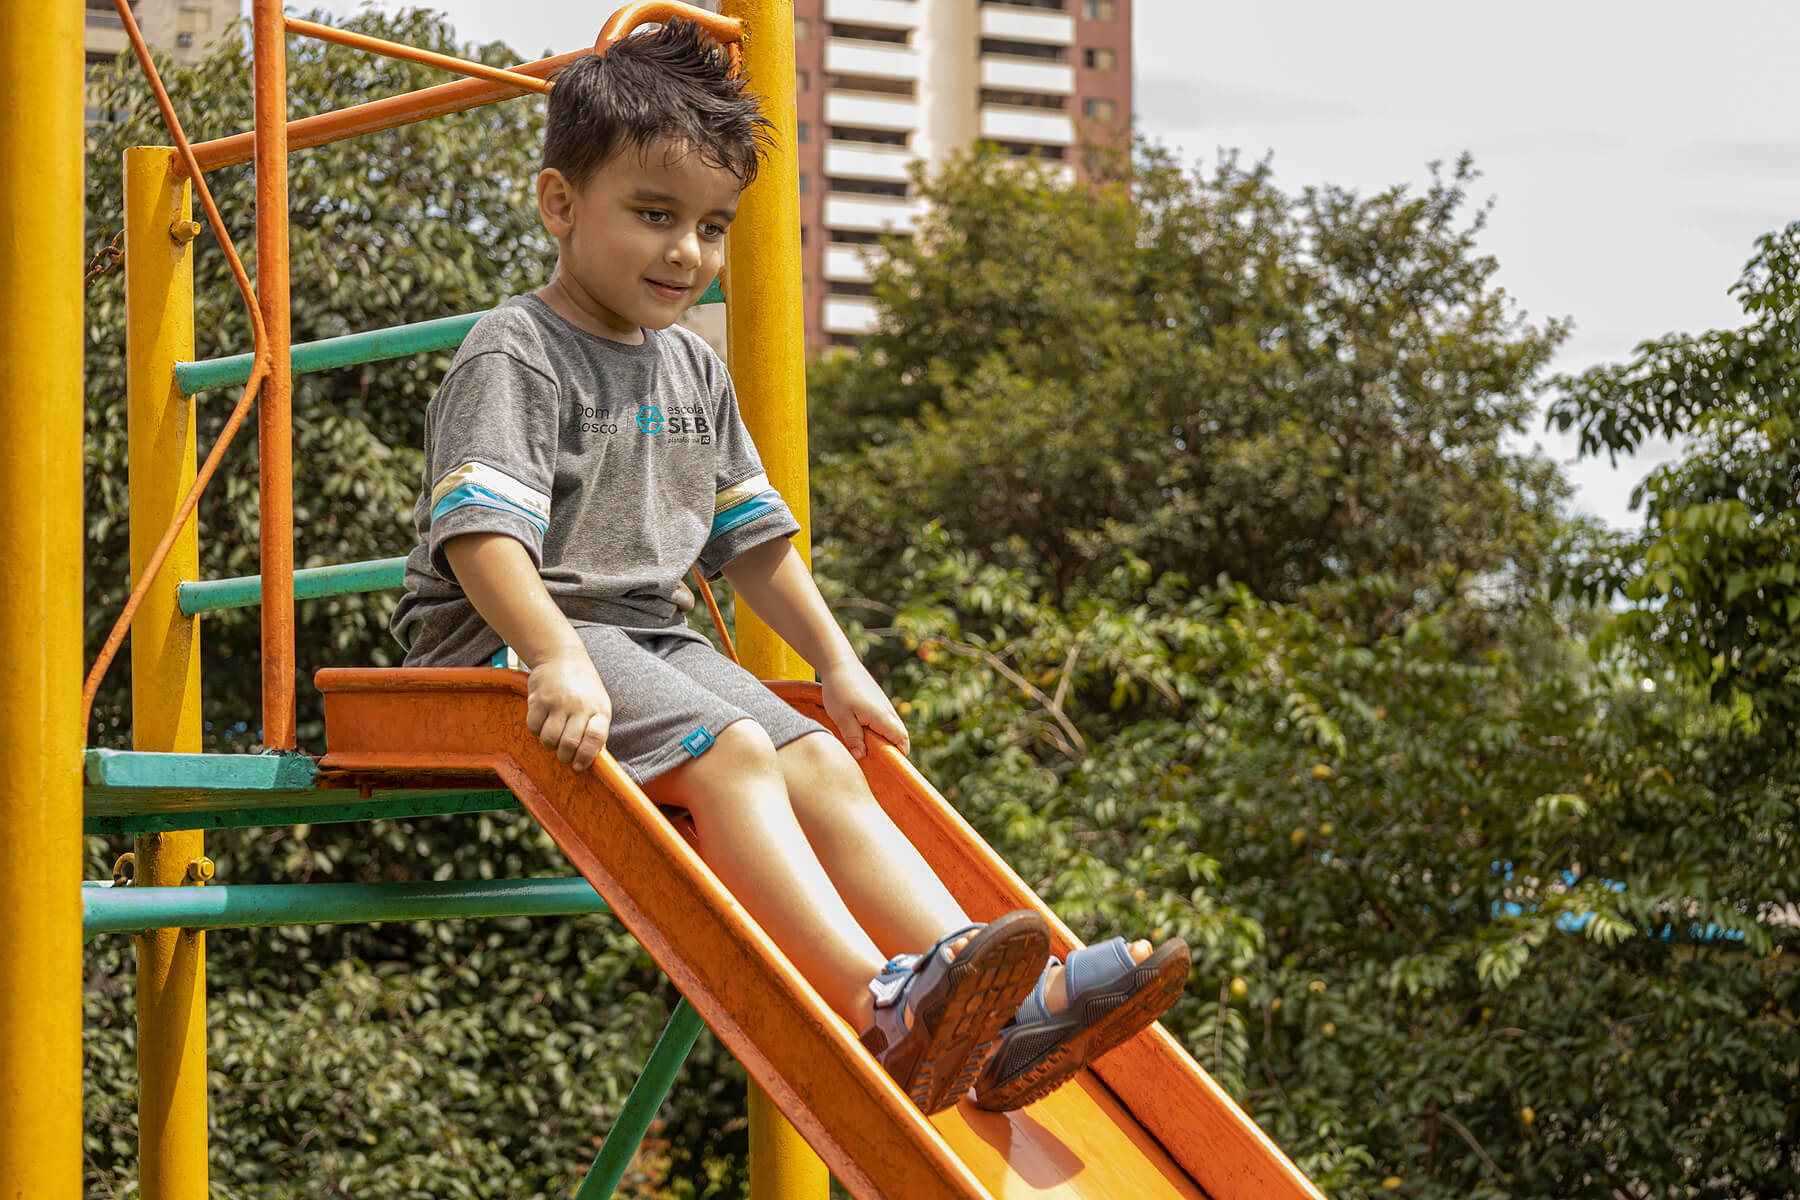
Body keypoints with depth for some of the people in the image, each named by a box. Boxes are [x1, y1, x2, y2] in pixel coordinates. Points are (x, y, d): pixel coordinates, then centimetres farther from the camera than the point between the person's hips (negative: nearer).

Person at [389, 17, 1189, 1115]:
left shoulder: (694, 368, 17)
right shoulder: (516, 355, -10)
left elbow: (752, 535, 25)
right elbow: (480, 533, -24)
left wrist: (839, 665, 20)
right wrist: (559, 660, -38)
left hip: (656, 638, 8)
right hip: (507, 638, -8)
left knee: (825, 765, -12)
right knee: (731, 752, -29)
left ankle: (1002, 1016, -24)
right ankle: (877, 1004, -45)